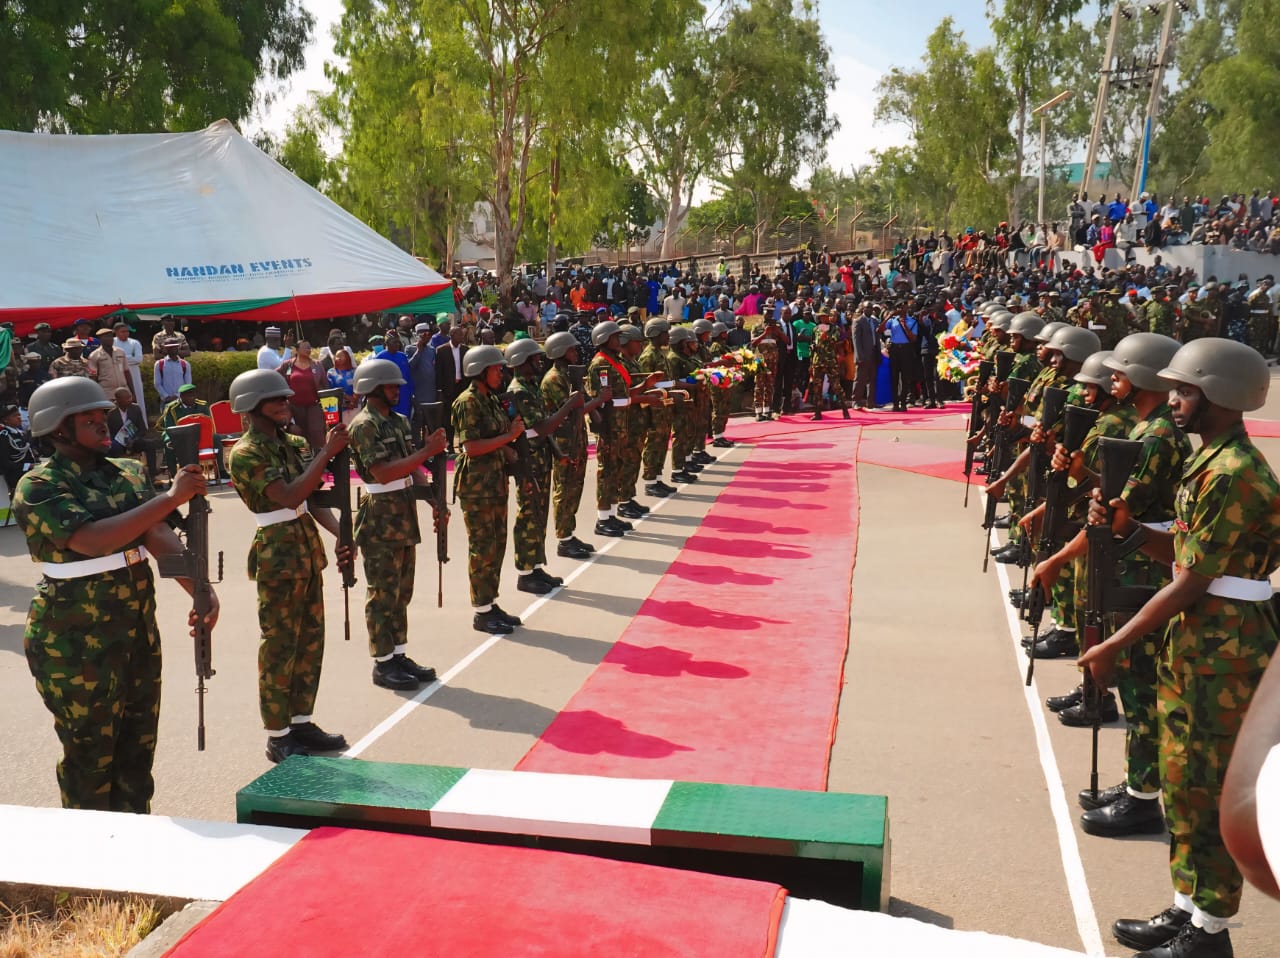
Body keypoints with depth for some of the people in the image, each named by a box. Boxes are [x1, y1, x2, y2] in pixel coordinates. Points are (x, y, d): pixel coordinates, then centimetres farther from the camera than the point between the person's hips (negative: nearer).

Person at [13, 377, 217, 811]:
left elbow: (159, 536, -5)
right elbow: (93, 539, -27)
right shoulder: (39, 486, -12)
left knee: (138, 749, 15)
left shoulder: (127, 474, 6)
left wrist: (201, 590, -21)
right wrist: (171, 497, -29)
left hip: (139, 635, 6)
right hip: (75, 644, -6)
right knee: (90, 758, 6)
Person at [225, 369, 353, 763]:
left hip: (309, 548, 8)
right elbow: (289, 496, -24)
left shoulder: (293, 444, 10)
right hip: (278, 555, -8)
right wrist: (326, 452, -25)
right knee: (279, 648, 0)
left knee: (310, 641, 13)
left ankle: (301, 722, 25)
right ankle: (278, 737, 11)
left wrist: (340, 534, -4)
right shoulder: (244, 453, -13)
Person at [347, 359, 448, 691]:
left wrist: (435, 503, 1)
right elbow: (383, 473, -23)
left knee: (402, 592, 14)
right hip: (380, 518, -8)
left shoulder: (399, 422, 12)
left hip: (405, 515, 8)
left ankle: (399, 655, 23)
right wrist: (427, 450, -24)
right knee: (383, 595, 0)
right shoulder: (364, 426, -14)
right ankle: (383, 664, 9)